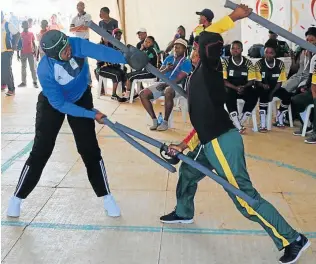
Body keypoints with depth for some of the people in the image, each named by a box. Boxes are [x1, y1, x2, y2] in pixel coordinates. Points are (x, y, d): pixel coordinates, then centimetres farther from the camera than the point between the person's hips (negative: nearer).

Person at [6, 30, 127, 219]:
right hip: (52, 103, -2)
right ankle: (17, 198, 16)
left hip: (81, 98, 2)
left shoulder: (77, 45, -30)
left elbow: (101, 52, -46)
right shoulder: (45, 71, -34)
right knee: (41, 151, -3)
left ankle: (106, 196, 13)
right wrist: (92, 114, -28)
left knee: (90, 149, 0)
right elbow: (60, 105, -28)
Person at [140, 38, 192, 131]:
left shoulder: (186, 62, -4)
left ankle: (165, 121, -26)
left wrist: (165, 84, -20)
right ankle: (155, 120, -9)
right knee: (143, 94, -14)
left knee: (168, 92, -42)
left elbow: (178, 79, -14)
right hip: (162, 83, 6)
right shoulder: (169, 58, 14)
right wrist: (166, 69, -11)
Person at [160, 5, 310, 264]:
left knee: (245, 198, -7)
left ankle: (292, 240, 3)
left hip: (222, 142, -10)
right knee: (187, 170, 29)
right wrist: (184, 146, 18)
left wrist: (234, 16, -14)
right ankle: (184, 212, 53)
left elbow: (207, 38, -25)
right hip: (211, 143, 10)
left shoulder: (210, 68, -6)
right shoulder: (200, 79, 19)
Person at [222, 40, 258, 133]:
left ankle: (239, 122, -19)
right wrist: (235, 87, -21)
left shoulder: (248, 63, 1)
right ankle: (238, 126, -35)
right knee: (229, 96, -35)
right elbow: (223, 80, -6)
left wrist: (244, 87, -21)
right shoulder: (225, 62, -1)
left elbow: (251, 81, 0)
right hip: (231, 88, -2)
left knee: (254, 96, -28)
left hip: (244, 88, 2)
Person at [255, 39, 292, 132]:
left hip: (275, 88, 3)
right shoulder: (259, 63, -11)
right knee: (264, 96, -35)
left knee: (287, 96, -21)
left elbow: (280, 82, -4)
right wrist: (263, 85, -33)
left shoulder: (280, 64, -5)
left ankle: (279, 120, 1)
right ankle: (263, 124, -32)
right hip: (262, 87, -3)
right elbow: (258, 82, -10)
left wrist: (272, 93, -19)